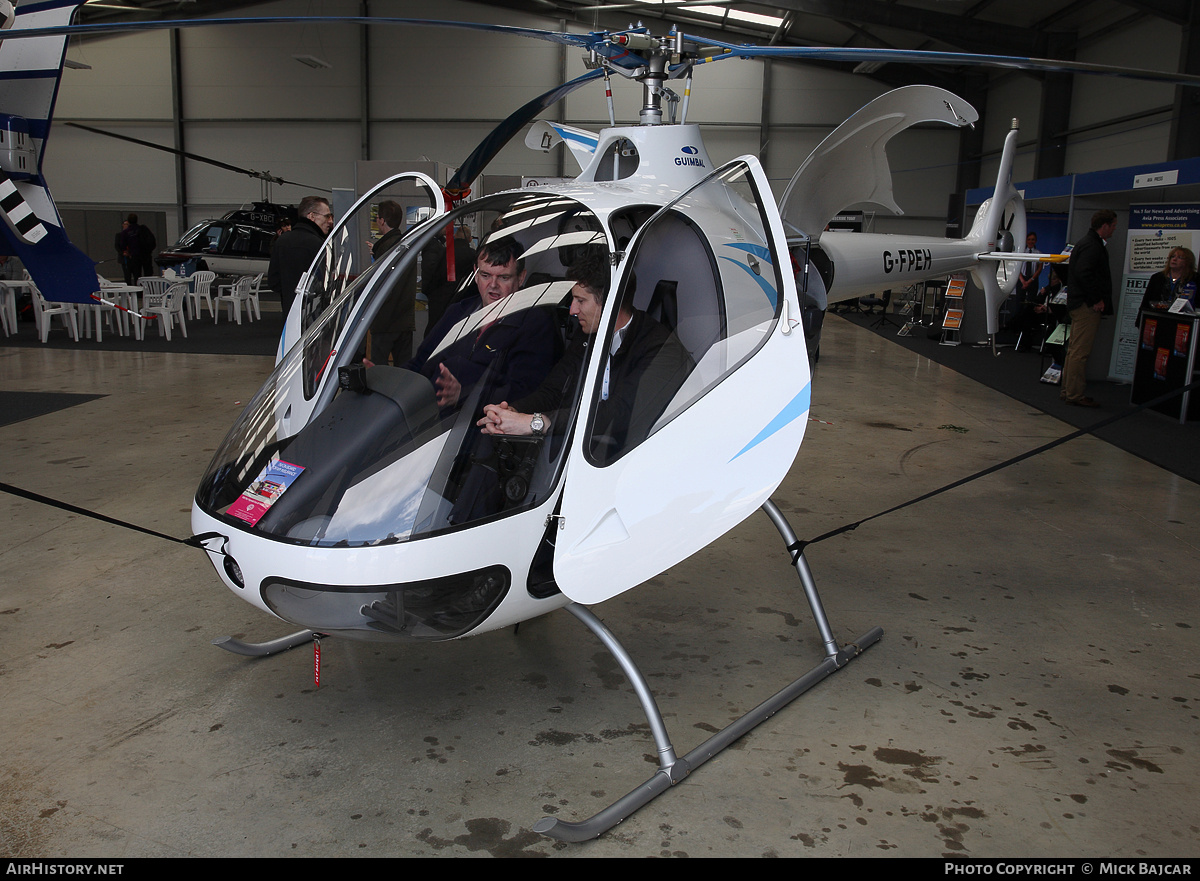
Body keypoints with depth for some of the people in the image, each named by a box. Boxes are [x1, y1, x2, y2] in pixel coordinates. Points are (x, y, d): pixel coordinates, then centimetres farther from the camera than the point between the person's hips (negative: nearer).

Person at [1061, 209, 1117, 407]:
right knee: (1080, 352, -8)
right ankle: (1075, 395, -5)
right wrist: (1096, 300, -20)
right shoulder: (1092, 246, -15)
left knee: (1074, 350, 15)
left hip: (1079, 303, 11)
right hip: (1087, 307, -11)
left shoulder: (1086, 242, 18)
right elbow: (1084, 274, -25)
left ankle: (1068, 391, 22)